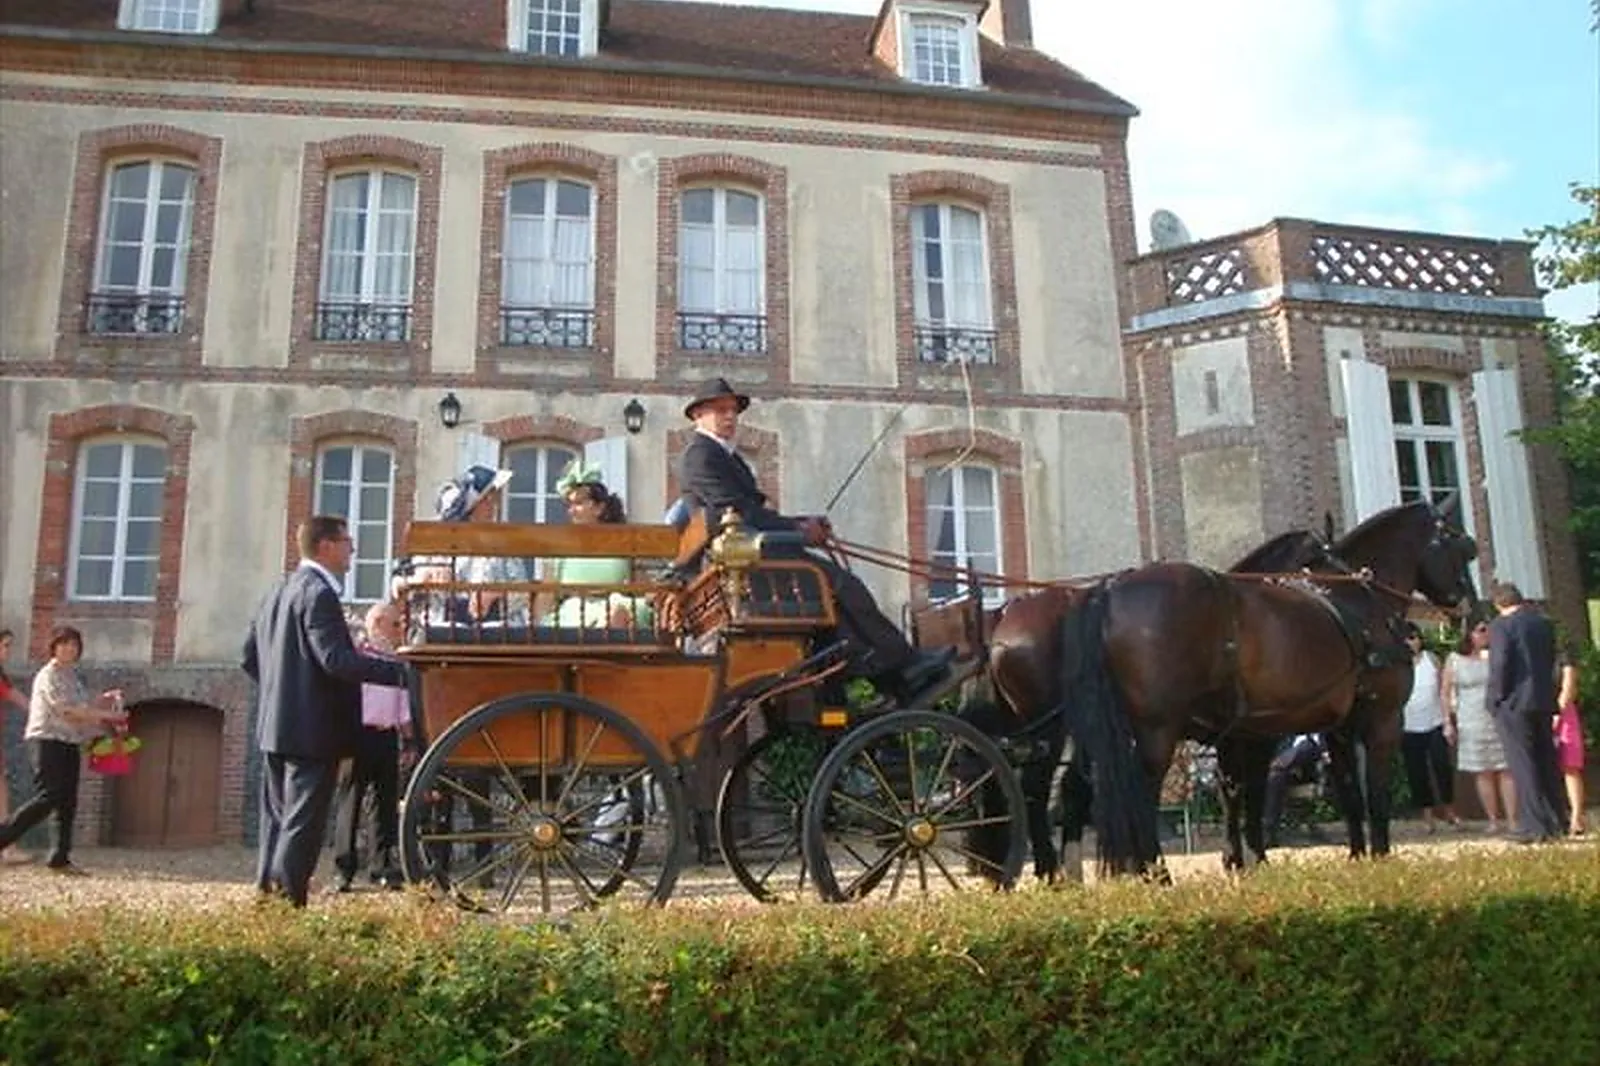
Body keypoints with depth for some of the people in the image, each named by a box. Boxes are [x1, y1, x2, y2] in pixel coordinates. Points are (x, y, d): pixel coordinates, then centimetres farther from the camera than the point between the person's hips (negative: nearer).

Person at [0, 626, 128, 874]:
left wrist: (103, 699, 6)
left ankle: (60, 859, 8)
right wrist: (106, 714, -14)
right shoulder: (49, 675, -9)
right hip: (48, 741, -8)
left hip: (70, 743, 8)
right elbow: (67, 711, -16)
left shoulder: (74, 675, 16)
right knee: (47, 799, -15)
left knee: (67, 803, 5)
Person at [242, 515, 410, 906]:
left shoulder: (280, 590, 15)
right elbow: (335, 659, -25)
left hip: (275, 725, 10)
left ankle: (268, 891, 21)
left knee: (278, 817, 15)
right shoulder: (318, 592, -15)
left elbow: (250, 657, 19)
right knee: (303, 821, -5)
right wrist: (401, 671, -26)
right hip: (313, 728, -10)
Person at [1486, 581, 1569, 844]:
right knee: (1547, 761, 14)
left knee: (1523, 765, -4)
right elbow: (1551, 660, 16)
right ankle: (1558, 821, 20)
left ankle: (1534, 826, -5)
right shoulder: (1545, 623, 11)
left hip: (1514, 703, -7)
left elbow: (1499, 665, -17)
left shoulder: (1501, 626, -11)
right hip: (1544, 701, 7)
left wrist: (1495, 699, -8)